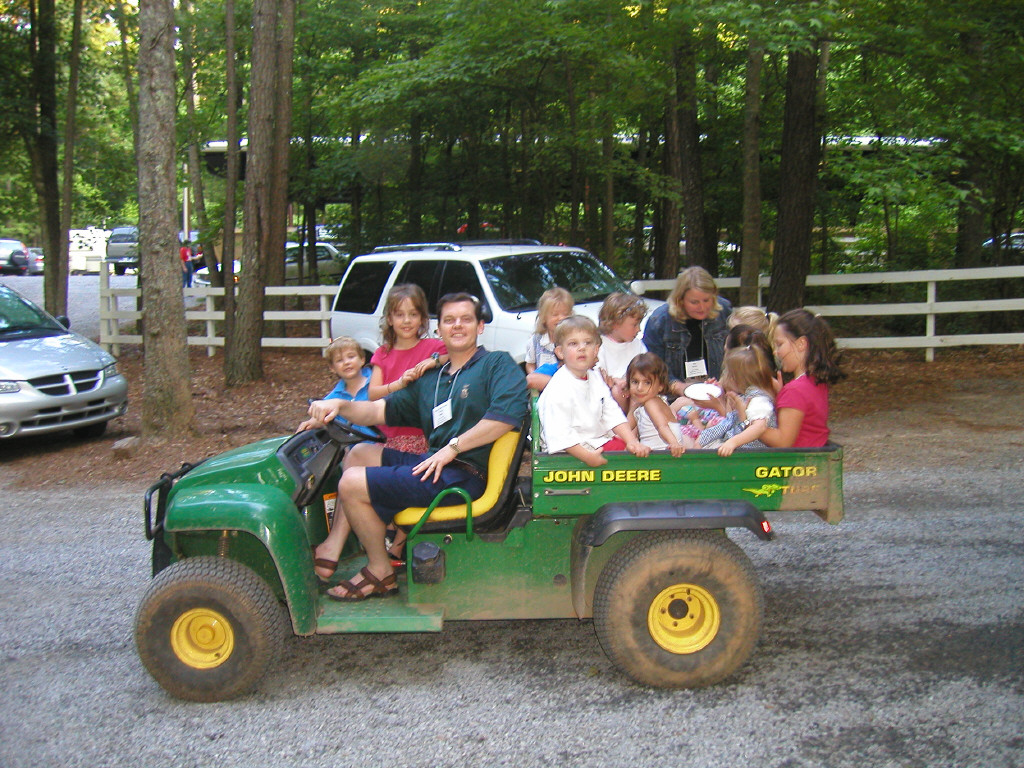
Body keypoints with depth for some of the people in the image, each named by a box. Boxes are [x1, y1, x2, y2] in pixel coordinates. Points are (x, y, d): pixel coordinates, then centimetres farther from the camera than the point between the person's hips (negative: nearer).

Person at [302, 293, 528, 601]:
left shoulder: (497, 364, -2)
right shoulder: (431, 378, 22)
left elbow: (508, 414, -20)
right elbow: (381, 410, 18)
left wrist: (452, 447, -19)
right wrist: (340, 405, -1)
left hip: (464, 476, -9)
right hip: (434, 462, 9)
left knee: (352, 484, -12)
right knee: (360, 452, 15)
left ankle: (381, 573, 2)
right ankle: (332, 546, 5)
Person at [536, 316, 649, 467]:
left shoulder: (596, 378, 9)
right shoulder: (559, 389, -19)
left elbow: (613, 414, 7)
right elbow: (558, 433, -25)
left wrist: (632, 441, -6)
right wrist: (587, 456, -31)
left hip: (600, 440, 8)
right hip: (574, 449, -8)